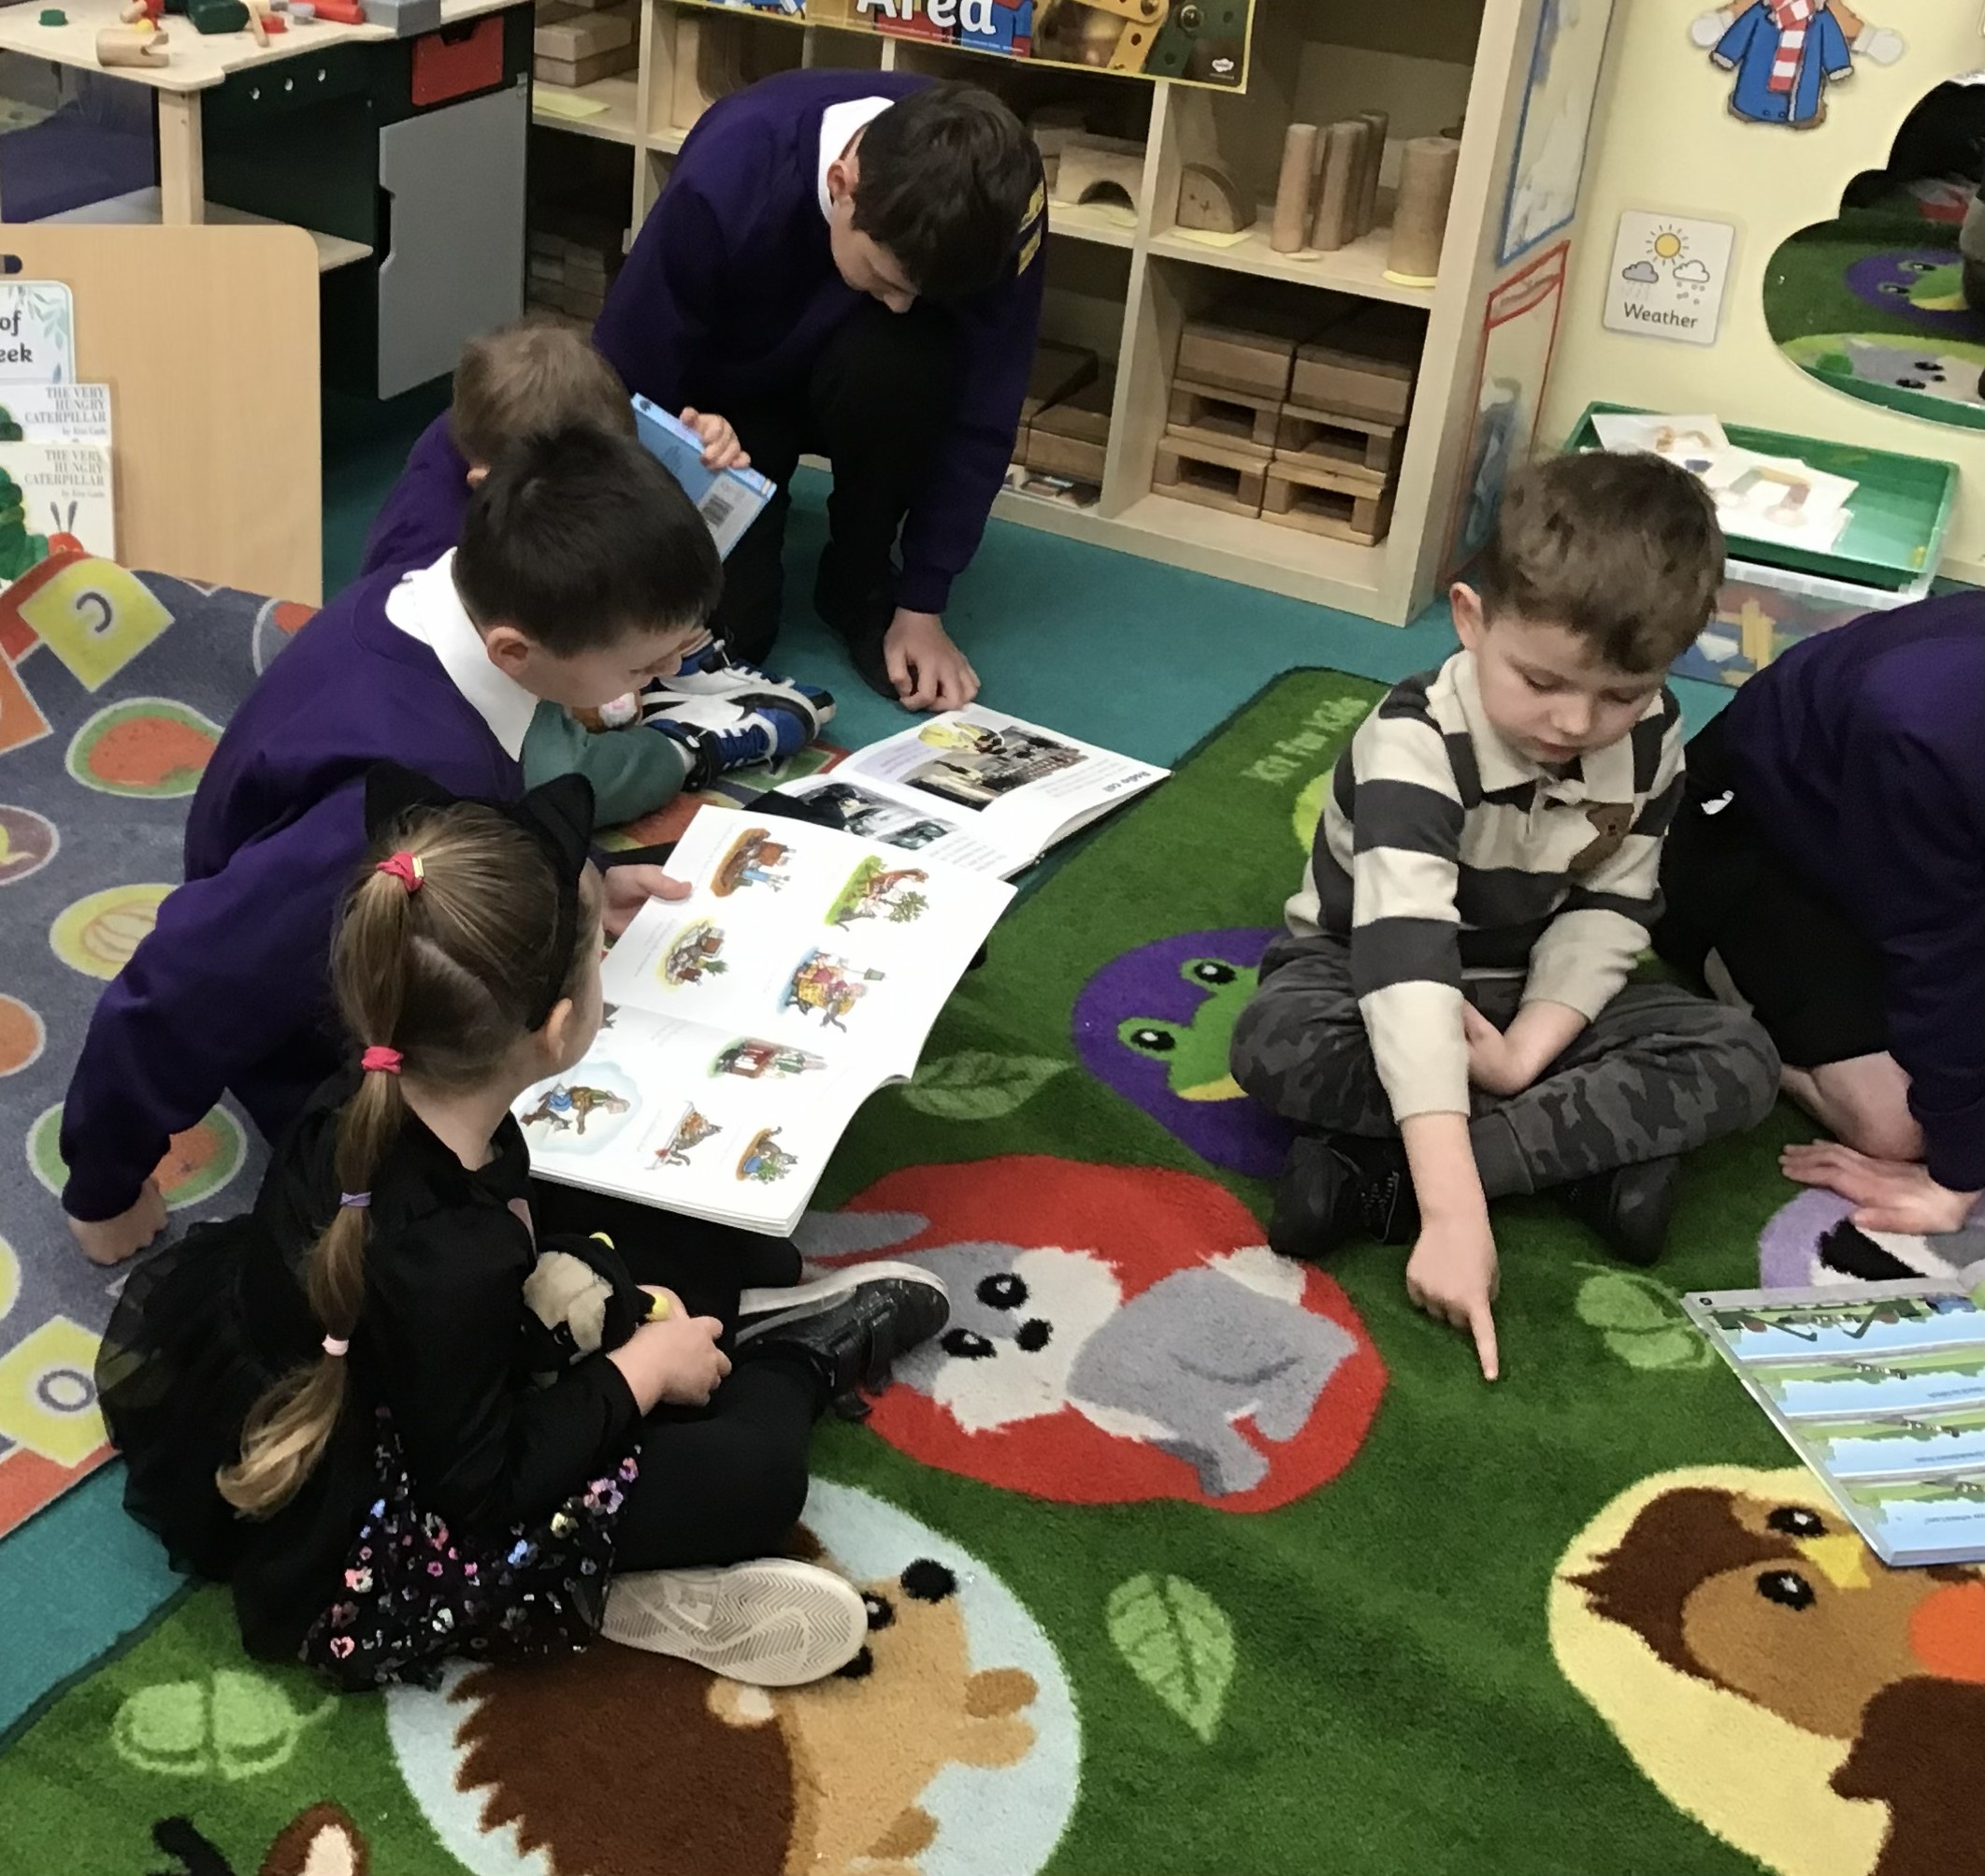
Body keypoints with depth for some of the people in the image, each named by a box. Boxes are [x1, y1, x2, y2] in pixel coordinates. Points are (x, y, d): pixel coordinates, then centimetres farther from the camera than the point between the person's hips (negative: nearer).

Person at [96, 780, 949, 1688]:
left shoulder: (371, 1104, -17)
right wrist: (640, 1369, -13)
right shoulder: (446, 1265, -40)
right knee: (750, 1468, -14)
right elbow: (480, 1493, -25)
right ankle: (789, 1367, 15)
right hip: (349, 1560, -9)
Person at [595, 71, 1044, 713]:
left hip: (856, 377, 2)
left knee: (901, 361, -35)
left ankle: (863, 585, -8)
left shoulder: (997, 200, -30)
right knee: (720, 623, -21)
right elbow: (623, 384, -24)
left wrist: (922, 606, -20)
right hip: (721, 392, -1)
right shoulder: (727, 180, -35)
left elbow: (980, 411, -21)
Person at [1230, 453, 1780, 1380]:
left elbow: (1608, 915, -8)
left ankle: (1376, 1173, -28)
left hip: (1531, 995, 5)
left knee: (1740, 1059, -18)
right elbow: (1404, 956, -44)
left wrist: (1527, 1051, -29)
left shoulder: (1651, 739, -14)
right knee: (1276, 1043, -37)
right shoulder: (1418, 743, -33)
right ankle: (1598, 1144, -25)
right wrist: (1455, 1211, -53)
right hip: (1367, 978, -4)